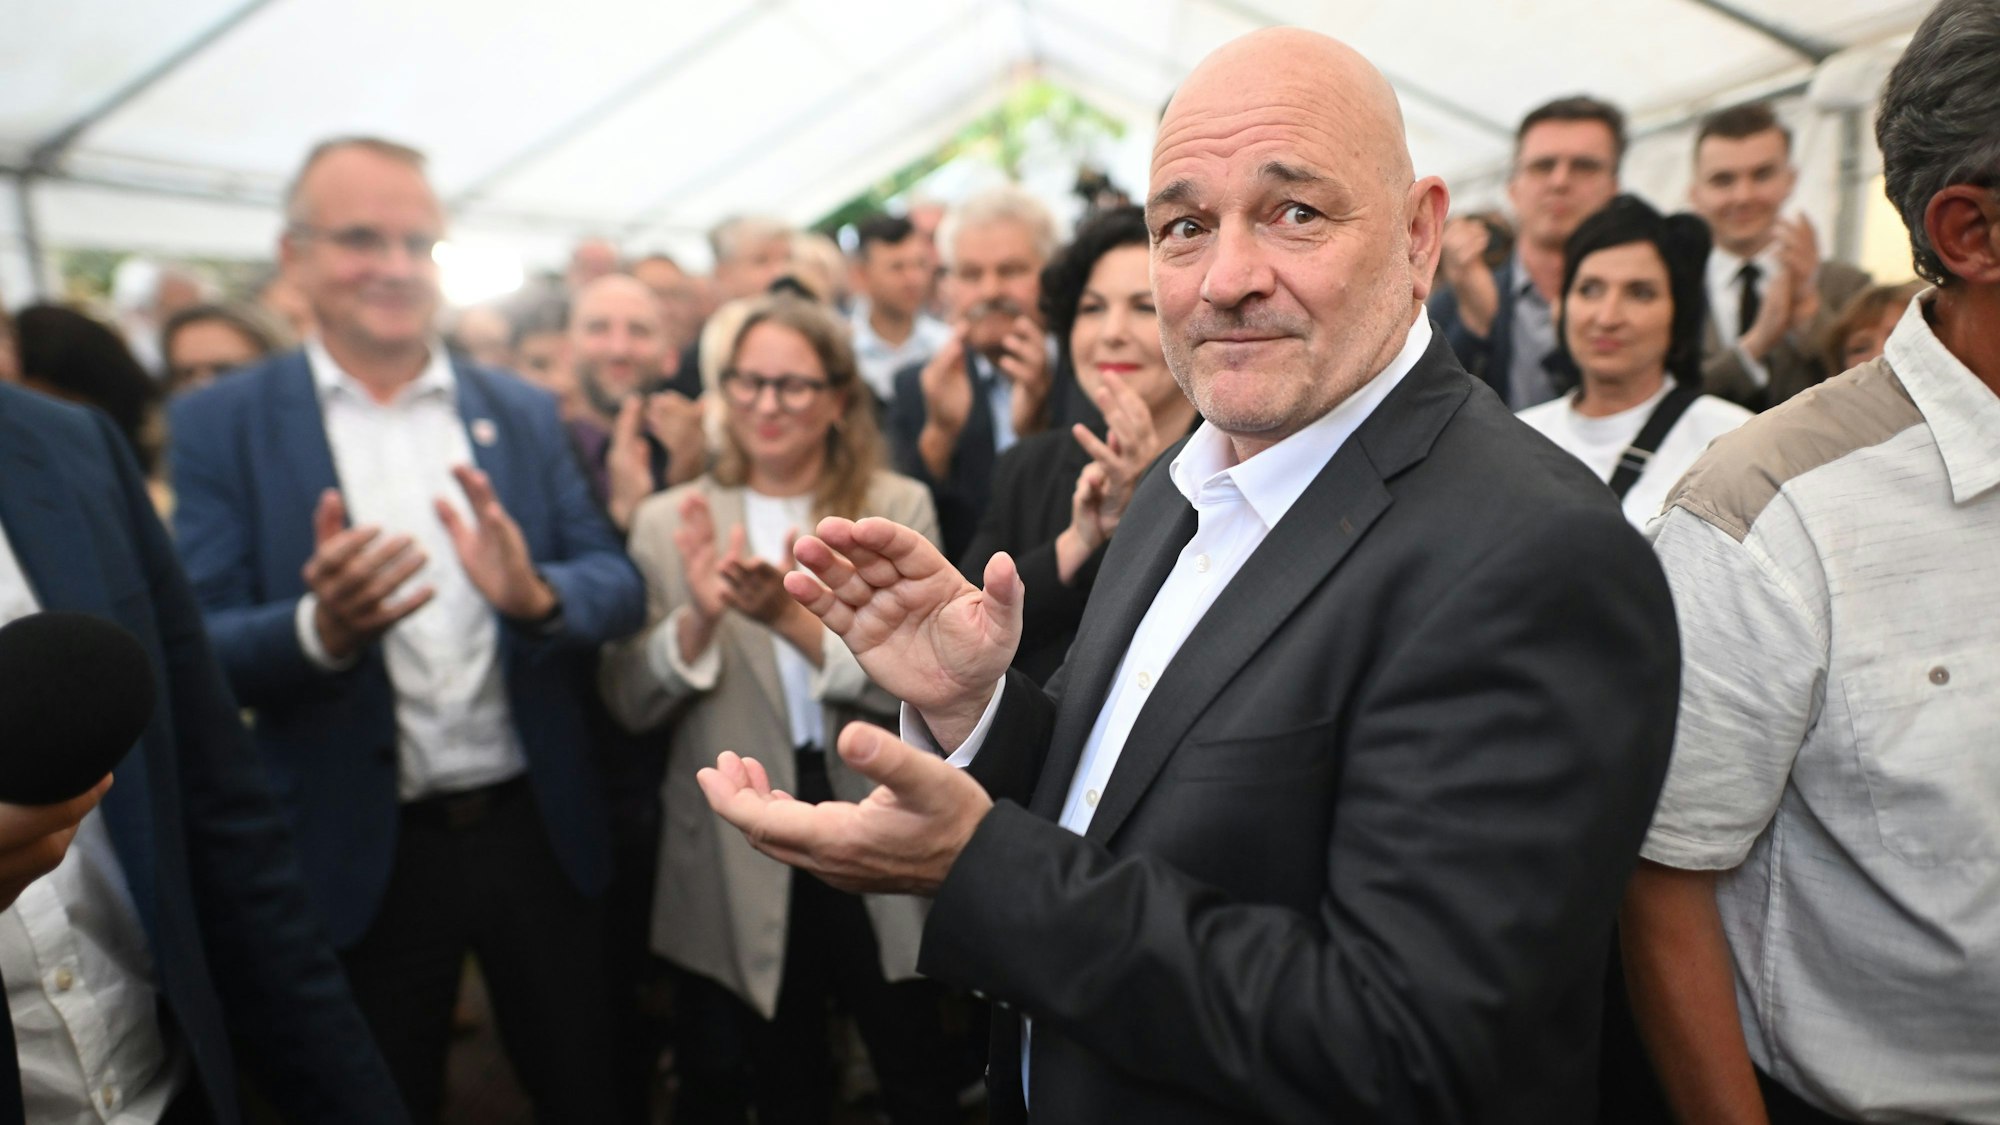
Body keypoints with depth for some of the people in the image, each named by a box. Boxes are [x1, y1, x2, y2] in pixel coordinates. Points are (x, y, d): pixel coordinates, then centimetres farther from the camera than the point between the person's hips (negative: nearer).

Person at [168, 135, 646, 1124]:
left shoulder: (522, 411, 3)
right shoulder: (222, 424, -3)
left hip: (540, 830, 2)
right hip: (362, 855, -1)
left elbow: (619, 584, -2)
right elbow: (196, 648, -8)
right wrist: (318, 631, -29)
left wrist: (537, 593, -25)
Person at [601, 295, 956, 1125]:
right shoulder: (671, 522, -2)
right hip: (740, 854, 1)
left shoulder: (900, 508, -4)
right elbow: (628, 706, -4)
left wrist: (794, 619, -27)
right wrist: (698, 618, -23)